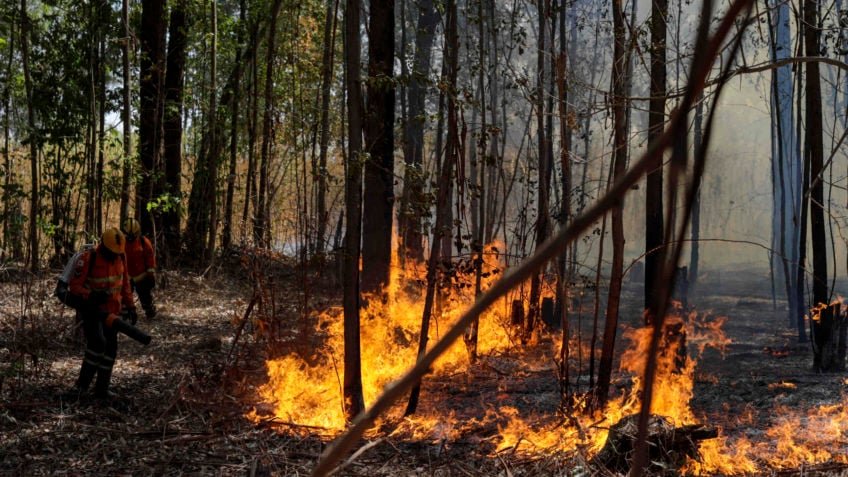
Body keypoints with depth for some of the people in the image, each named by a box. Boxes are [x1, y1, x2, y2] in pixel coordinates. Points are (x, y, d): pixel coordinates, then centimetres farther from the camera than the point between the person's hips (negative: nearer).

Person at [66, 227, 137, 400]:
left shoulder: (119, 258, 0)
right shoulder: (87, 260, -19)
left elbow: (124, 283, 11)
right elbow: (74, 286, -18)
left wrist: (130, 306, 7)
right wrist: (91, 296, -34)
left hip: (111, 312, 6)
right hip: (91, 310, -6)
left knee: (110, 348, 6)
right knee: (97, 342, -23)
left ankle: (102, 389, 15)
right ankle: (82, 383, -13)